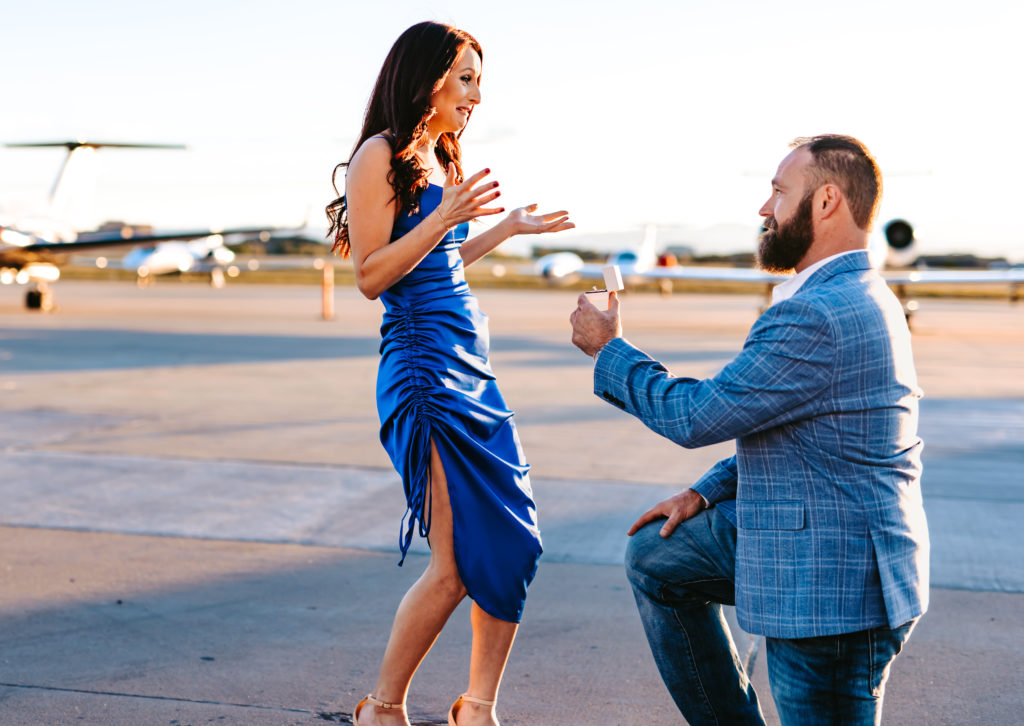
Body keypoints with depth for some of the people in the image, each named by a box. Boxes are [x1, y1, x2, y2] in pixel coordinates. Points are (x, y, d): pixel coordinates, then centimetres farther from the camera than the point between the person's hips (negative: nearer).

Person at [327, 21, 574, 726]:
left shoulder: (442, 159, 18)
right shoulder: (381, 156, -7)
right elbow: (372, 275, -12)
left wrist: (507, 227, 27)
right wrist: (444, 217, -19)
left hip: (472, 367, 9)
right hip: (422, 368, -9)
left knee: (514, 541, 5)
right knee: (455, 563, -7)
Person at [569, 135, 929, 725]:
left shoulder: (817, 316, -25)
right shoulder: (860, 298, 11)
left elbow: (695, 417, -19)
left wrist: (609, 350, -3)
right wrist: (707, 493, 11)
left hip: (834, 584, -11)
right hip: (801, 530, 11)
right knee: (656, 555, 19)